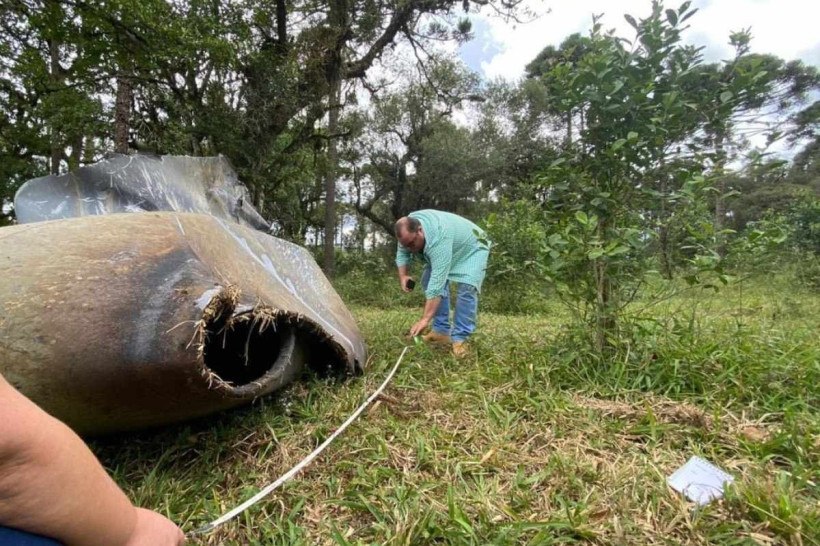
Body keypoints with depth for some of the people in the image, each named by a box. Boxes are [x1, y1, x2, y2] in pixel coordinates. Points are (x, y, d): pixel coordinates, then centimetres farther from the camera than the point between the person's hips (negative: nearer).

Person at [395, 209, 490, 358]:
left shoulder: (439, 239, -43)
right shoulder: (409, 227, -20)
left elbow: (437, 284, -46)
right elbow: (402, 253, -2)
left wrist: (425, 319, -46)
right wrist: (403, 275, -18)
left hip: (471, 250, -8)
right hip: (445, 252, 8)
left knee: (466, 288, -26)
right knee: (428, 281, -3)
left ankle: (460, 338, -19)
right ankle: (441, 331, 1)